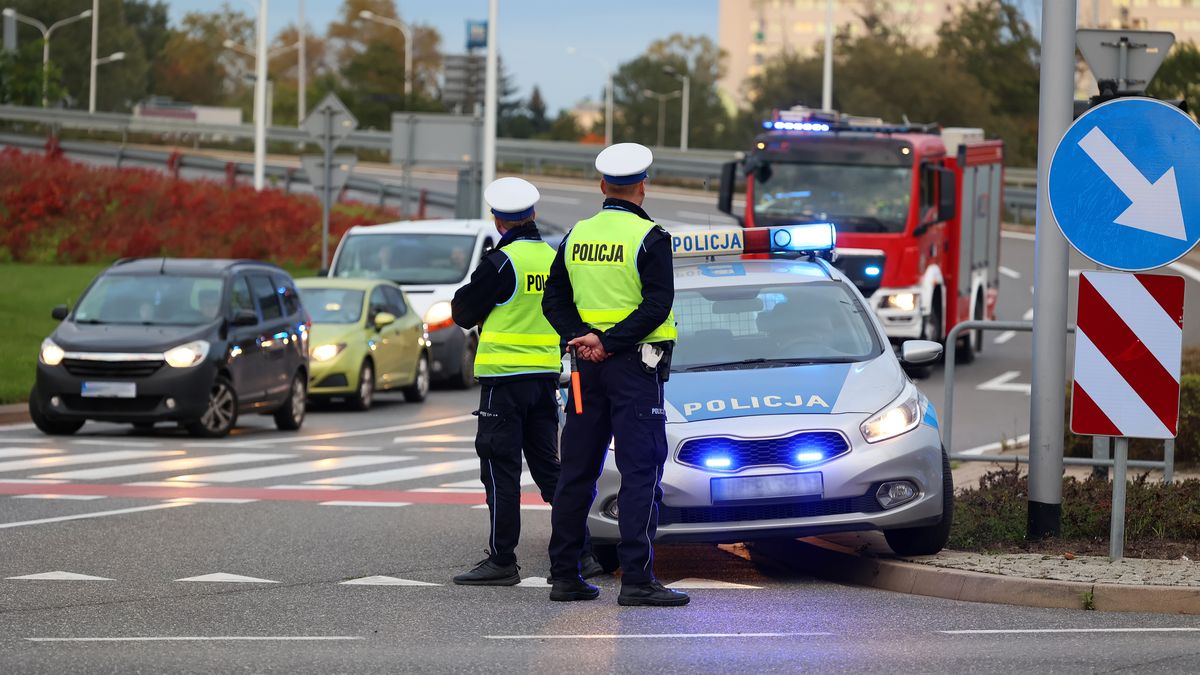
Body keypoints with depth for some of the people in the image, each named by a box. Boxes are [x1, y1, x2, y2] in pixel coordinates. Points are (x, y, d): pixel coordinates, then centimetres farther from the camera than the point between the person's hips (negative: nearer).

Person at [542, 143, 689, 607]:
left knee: (577, 472, 11)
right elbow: (657, 305, -16)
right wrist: (608, 342, -16)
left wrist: (581, 337, -6)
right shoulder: (649, 238, -8)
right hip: (634, 365, -6)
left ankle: (564, 574, 13)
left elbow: (554, 300, 7)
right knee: (641, 473, -6)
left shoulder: (577, 236, 10)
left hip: (587, 364, 6)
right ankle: (637, 579, -12)